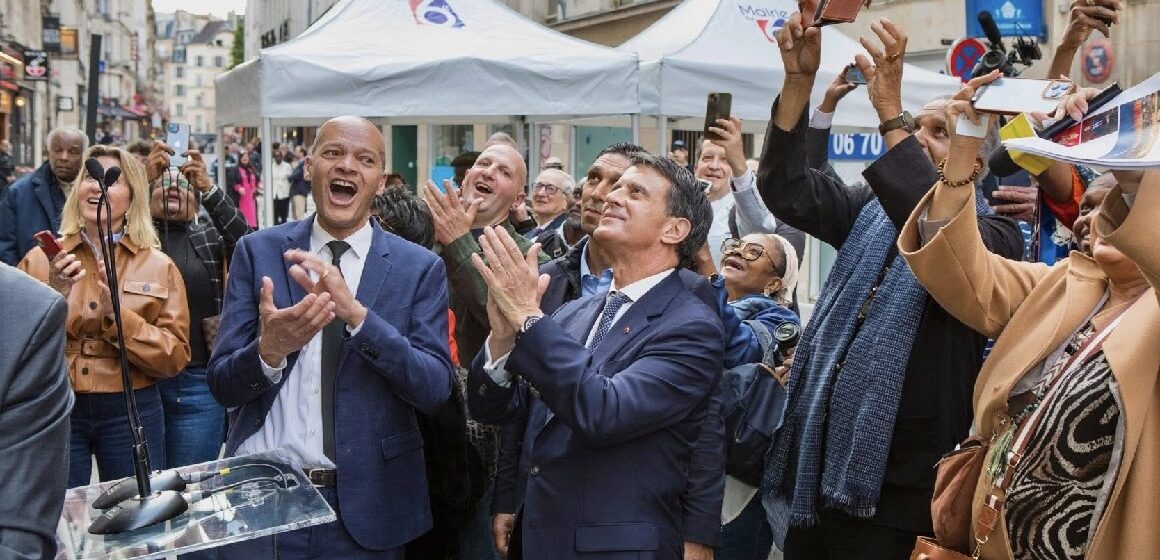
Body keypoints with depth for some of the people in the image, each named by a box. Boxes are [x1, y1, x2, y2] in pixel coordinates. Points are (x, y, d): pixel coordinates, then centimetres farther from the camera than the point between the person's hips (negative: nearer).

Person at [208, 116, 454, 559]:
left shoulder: (420, 268, -3)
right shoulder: (257, 251, 0)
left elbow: (436, 389, -11)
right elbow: (222, 386, -2)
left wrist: (356, 314, -23)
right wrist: (269, 350, -24)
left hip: (365, 505, 0)